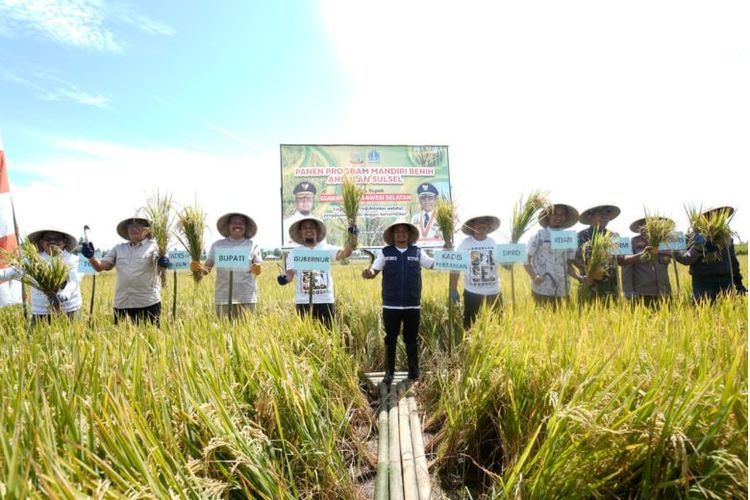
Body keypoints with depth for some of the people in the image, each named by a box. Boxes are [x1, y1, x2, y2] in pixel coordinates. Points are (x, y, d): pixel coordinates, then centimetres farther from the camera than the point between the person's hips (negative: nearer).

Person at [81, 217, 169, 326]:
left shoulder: (153, 246, 2)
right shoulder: (118, 248, 14)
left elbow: (161, 263, -14)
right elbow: (100, 267, 9)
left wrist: (164, 262, -38)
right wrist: (91, 257, -11)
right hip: (122, 304, 4)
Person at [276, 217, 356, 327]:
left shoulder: (326, 249, 5)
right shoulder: (294, 252, 7)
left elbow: (344, 253, -10)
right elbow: (290, 273, -2)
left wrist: (352, 236, -27)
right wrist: (285, 278, -26)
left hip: (326, 301, 0)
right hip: (303, 302, 0)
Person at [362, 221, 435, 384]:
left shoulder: (418, 252, 4)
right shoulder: (385, 252, 2)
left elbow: (434, 264, 5)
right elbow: (374, 270, -2)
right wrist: (368, 273, -24)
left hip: (412, 305, 1)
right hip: (391, 305, 0)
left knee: (411, 339, 12)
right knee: (390, 339, 9)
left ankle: (414, 370, 28)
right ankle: (389, 372, 22)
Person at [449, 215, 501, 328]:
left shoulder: (495, 243, 2)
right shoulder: (465, 244, -5)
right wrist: (453, 289, -8)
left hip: (494, 291, 3)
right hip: (472, 292, -2)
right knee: (469, 325, 7)